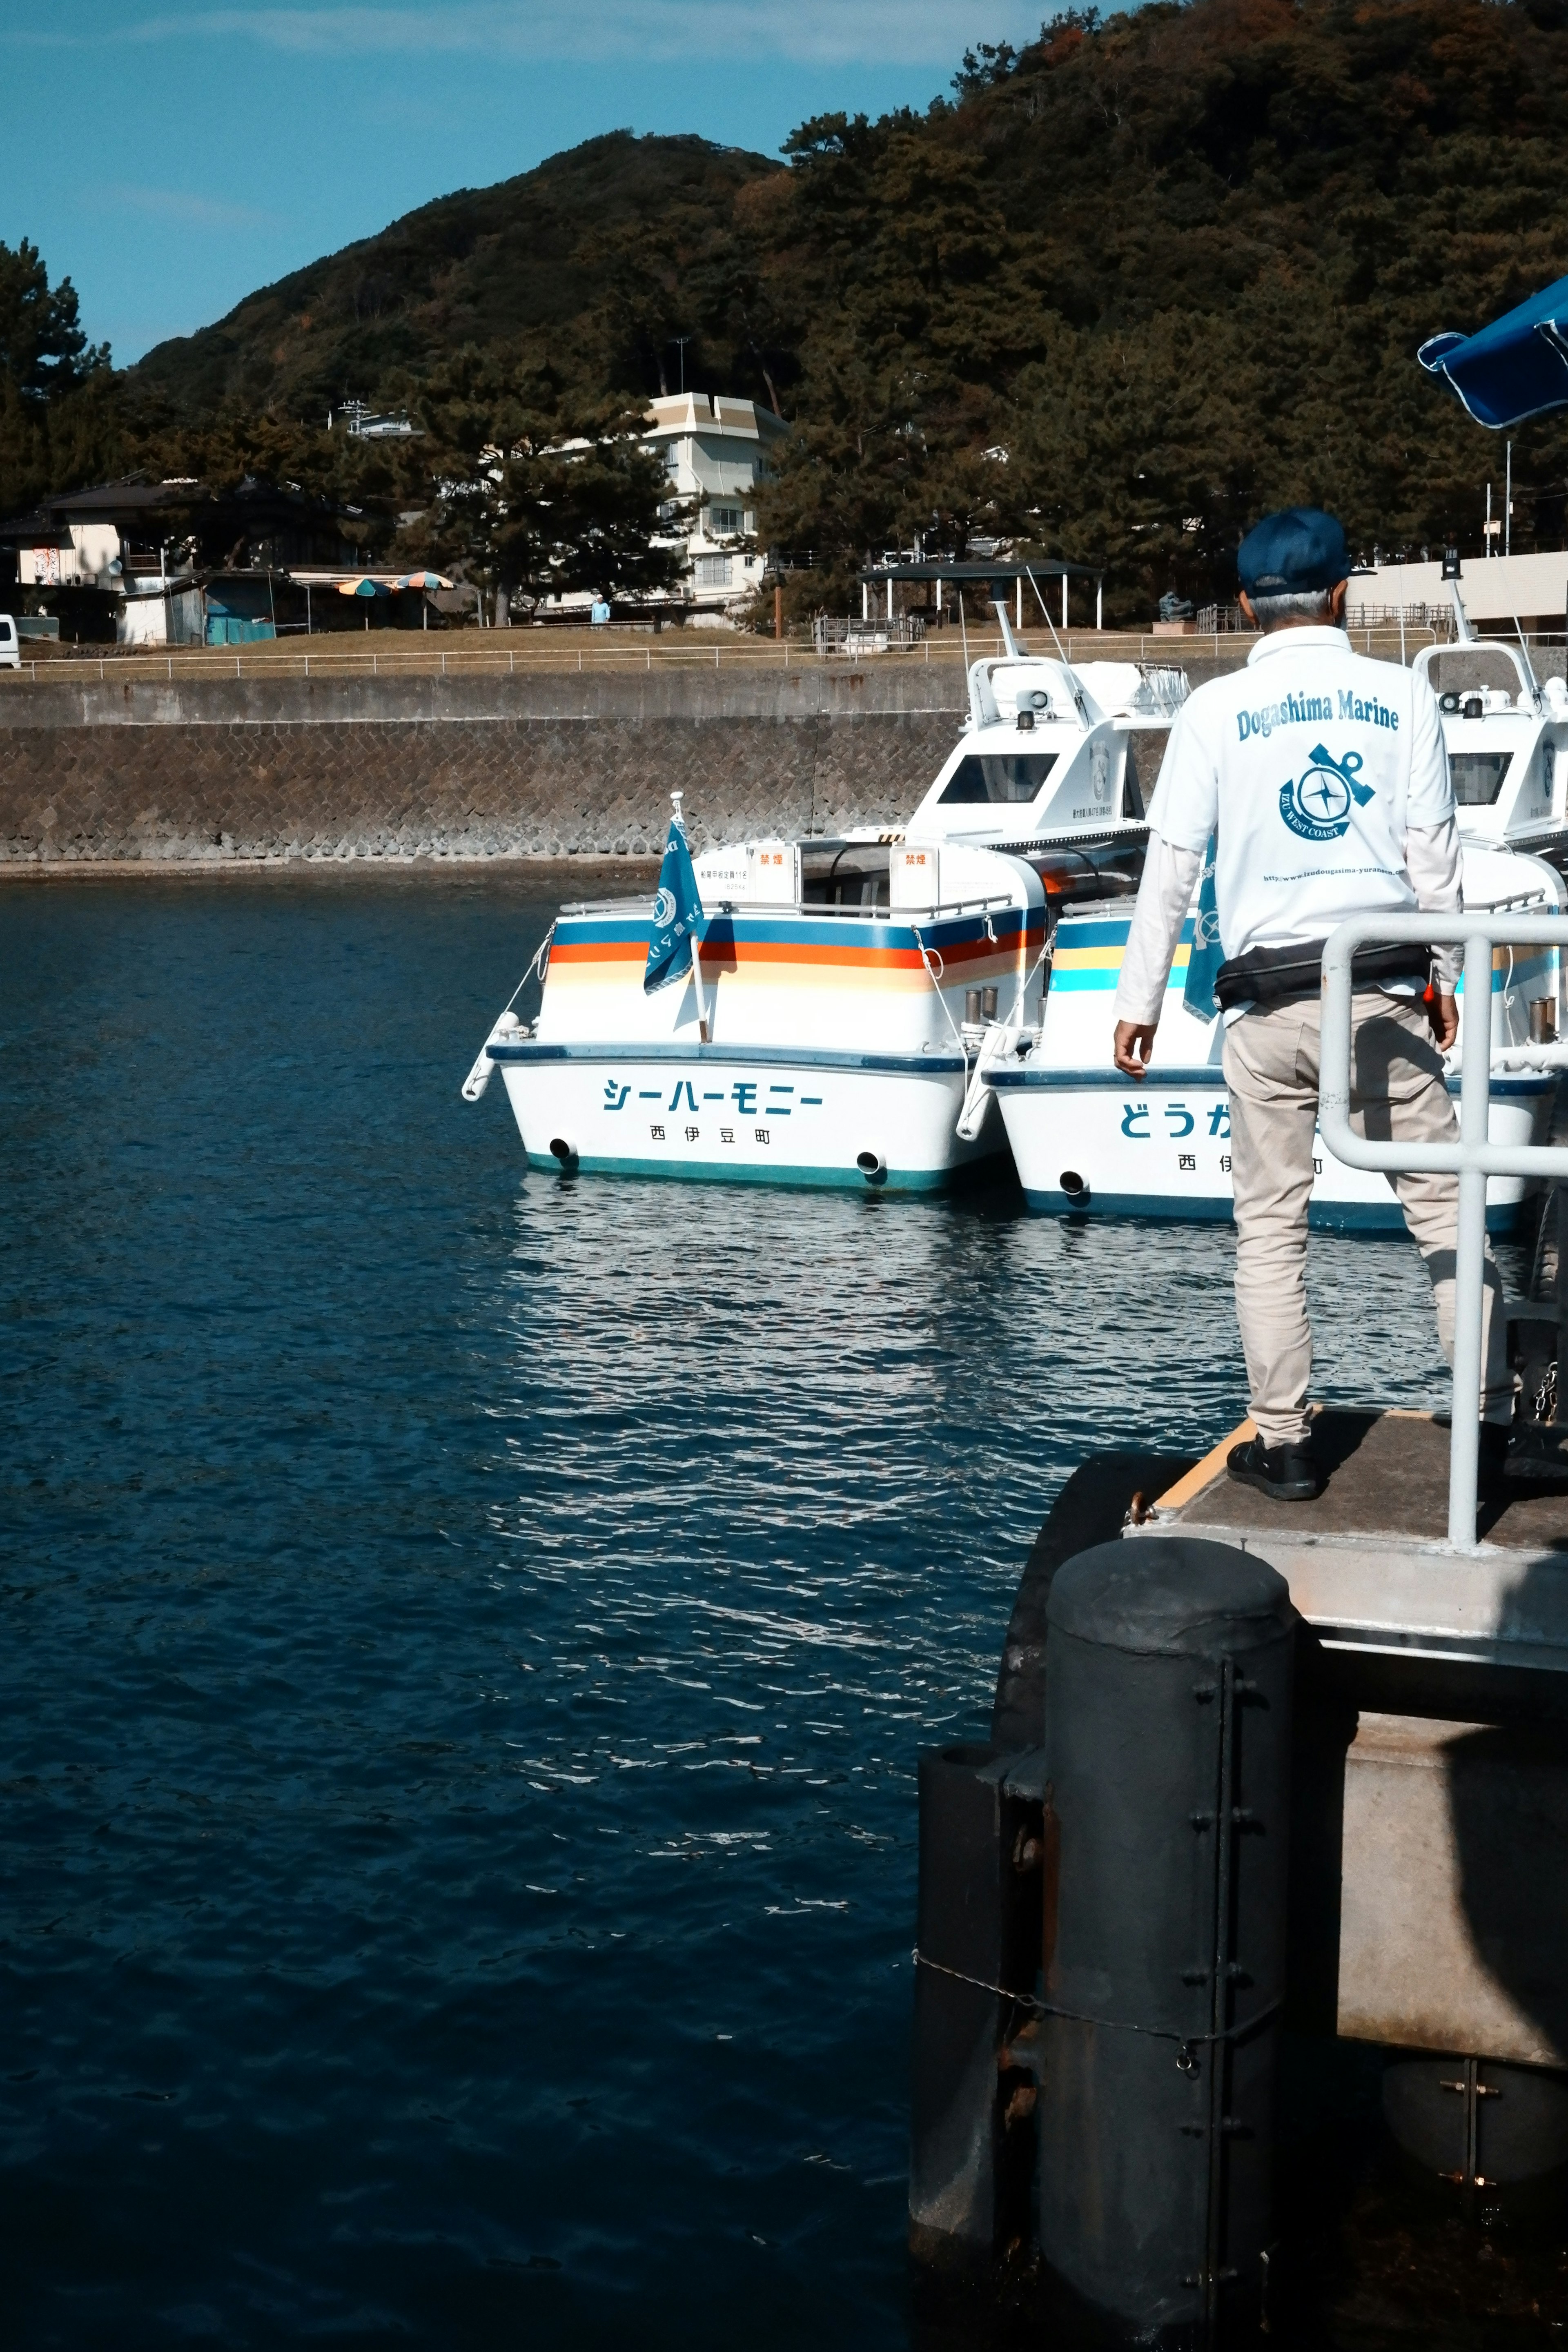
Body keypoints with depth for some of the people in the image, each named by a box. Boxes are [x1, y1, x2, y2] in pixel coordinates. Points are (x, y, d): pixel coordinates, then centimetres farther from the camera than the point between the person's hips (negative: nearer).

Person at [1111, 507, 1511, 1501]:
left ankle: (1284, 1442, 9)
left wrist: (1140, 1000, 6)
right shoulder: (1403, 695, 2)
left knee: (1271, 1226, 7)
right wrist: (1447, 979, 12)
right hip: (1384, 988, 1)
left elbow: (1173, 863, -1)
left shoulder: (1216, 711, 0)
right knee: (1444, 1206, 9)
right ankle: (1493, 1416, 14)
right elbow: (1435, 855, 1)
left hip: (1269, 999, 0)